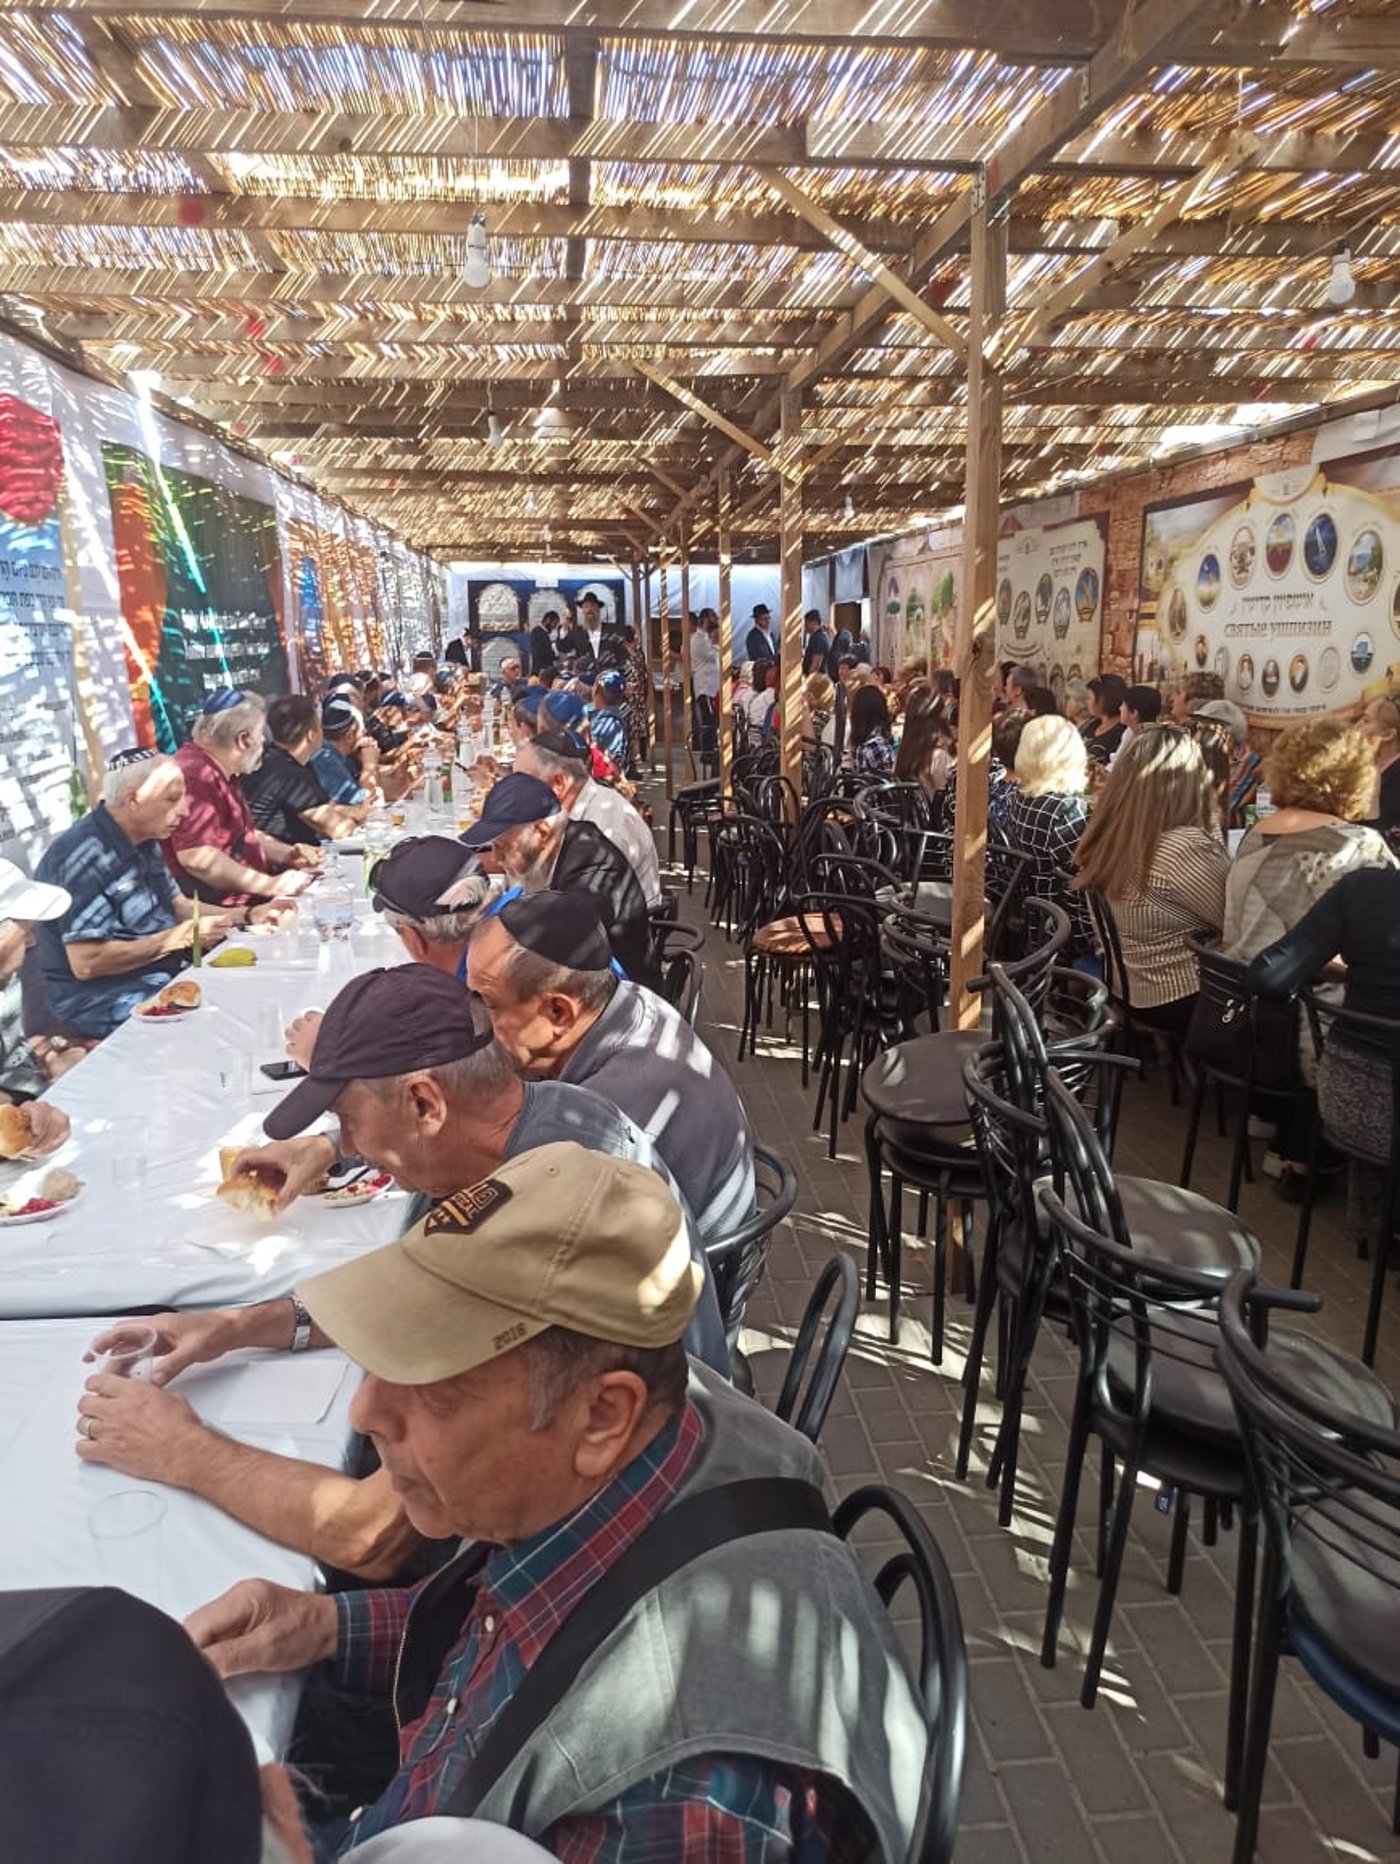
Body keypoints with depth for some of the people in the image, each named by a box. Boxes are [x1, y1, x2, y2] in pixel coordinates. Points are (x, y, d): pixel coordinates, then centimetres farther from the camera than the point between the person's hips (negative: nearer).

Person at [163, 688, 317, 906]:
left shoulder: (221, 773, 17)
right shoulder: (197, 777, -18)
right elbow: (196, 858, -27)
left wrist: (286, 853, 14)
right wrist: (270, 885, -23)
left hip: (247, 897, 11)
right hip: (213, 908, -11)